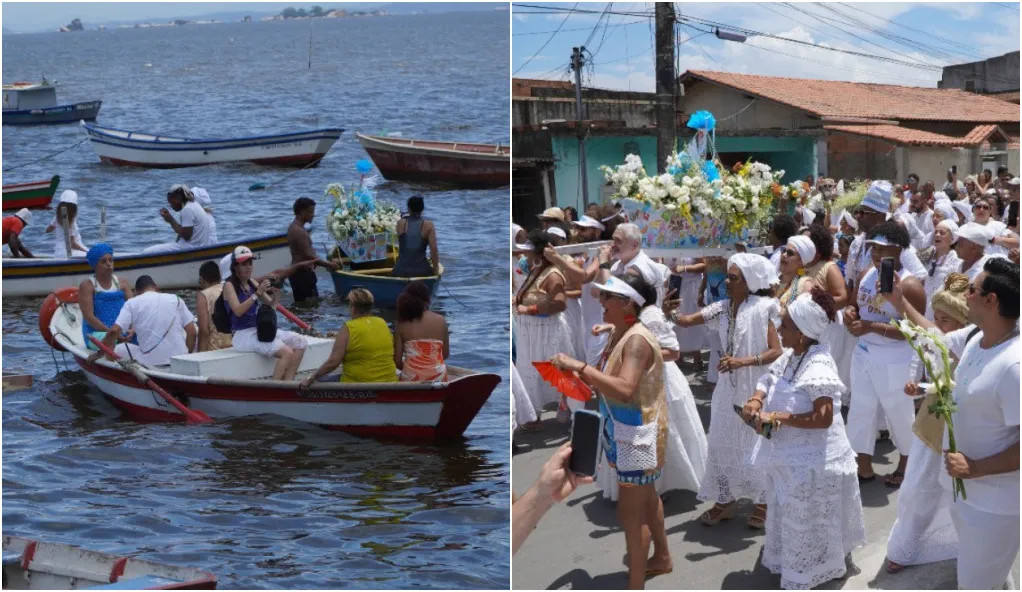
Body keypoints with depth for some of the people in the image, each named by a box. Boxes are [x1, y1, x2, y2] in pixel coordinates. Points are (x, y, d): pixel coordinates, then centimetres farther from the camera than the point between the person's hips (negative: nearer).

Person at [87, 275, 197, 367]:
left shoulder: (132, 303, 3)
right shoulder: (175, 299, 7)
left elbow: (114, 331, -8)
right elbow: (192, 332, 3)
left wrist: (99, 354, 5)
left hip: (150, 361, -1)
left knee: (118, 349, 23)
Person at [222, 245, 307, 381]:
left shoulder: (252, 283, 14)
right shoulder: (230, 285, -5)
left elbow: (271, 306, 16)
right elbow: (238, 311, -21)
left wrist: (276, 294, -5)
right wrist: (258, 293, -25)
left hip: (260, 330, 8)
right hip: (243, 335, -8)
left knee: (300, 342, -5)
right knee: (286, 352, -25)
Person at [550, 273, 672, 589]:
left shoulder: (637, 340, -24)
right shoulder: (619, 333, 6)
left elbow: (625, 389, -36)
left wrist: (580, 366, -36)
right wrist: (583, 377, -5)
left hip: (639, 434, -10)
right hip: (627, 430, 10)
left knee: (630, 511, -6)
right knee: (646, 497, 25)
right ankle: (662, 558, 44)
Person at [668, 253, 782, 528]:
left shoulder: (762, 309, -13)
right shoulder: (723, 308, 2)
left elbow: (776, 352, -16)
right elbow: (687, 320, 0)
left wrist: (743, 361, -25)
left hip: (756, 388, -6)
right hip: (729, 387, 6)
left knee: (757, 444, 4)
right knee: (721, 442, 8)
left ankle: (764, 501, 20)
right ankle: (725, 500, 21)